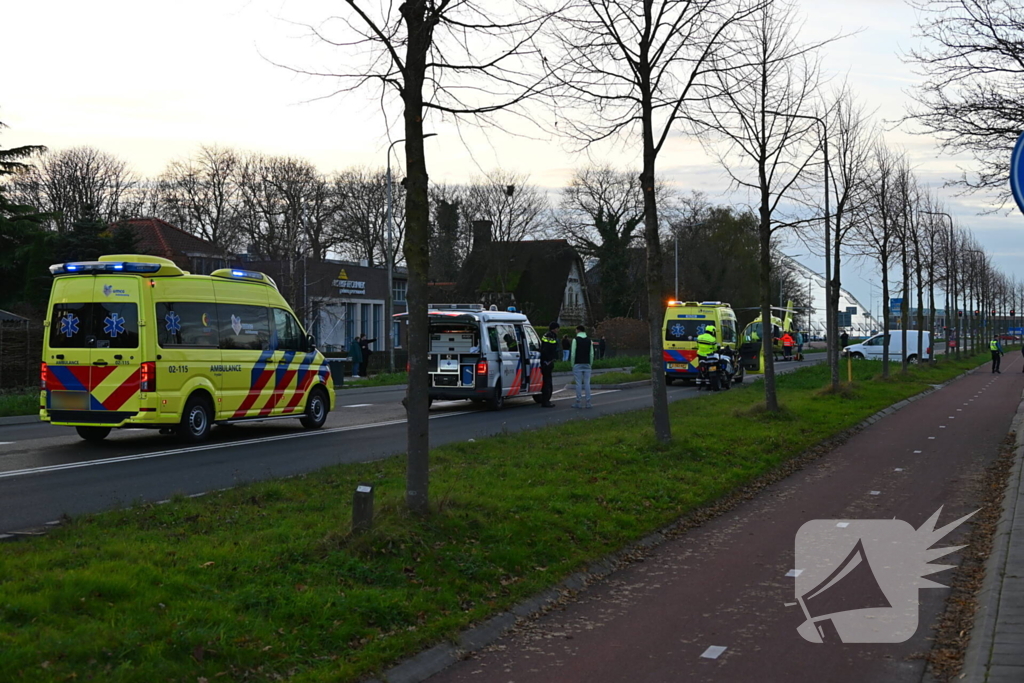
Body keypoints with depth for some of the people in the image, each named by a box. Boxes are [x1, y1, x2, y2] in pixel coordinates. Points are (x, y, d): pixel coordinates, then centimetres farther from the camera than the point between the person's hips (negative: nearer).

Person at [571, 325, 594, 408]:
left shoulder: (576, 340, -5)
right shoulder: (589, 340, 8)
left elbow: (573, 354, -7)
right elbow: (591, 354, 6)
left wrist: (572, 364, 1)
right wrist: (590, 364, 14)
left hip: (578, 364, -4)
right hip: (587, 364, 4)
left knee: (578, 384, -2)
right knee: (587, 383, 4)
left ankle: (579, 402, -1)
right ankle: (588, 403, 1)